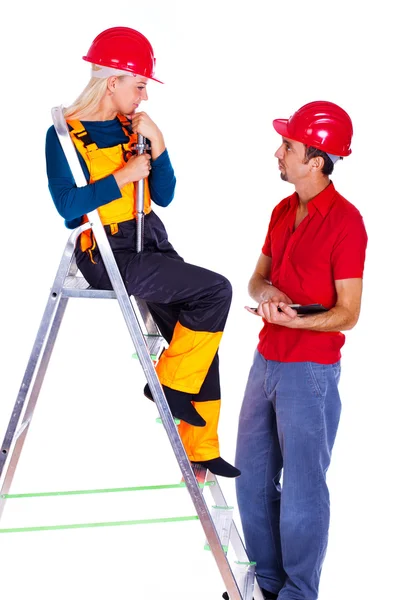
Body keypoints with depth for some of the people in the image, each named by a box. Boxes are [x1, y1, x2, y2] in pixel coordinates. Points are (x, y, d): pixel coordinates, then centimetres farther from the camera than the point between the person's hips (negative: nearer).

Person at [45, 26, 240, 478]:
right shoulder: (65, 135, -8)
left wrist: (156, 145, -4)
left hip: (150, 243, 7)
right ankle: (170, 383, -2)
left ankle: (200, 448, 10)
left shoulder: (130, 128, 11)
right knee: (214, 291, -18)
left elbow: (164, 197, 10)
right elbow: (68, 205, -19)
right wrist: (124, 175, -18)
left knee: (199, 337, 0)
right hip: (107, 253, -7)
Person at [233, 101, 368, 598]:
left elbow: (347, 314, -13)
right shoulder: (282, 211, 9)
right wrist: (266, 293, -8)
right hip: (266, 361, 8)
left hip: (310, 371, -8)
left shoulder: (345, 221, -14)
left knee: (302, 487, 0)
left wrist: (295, 319, -28)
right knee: (252, 477, 14)